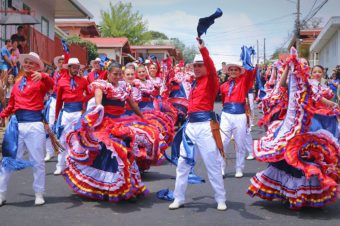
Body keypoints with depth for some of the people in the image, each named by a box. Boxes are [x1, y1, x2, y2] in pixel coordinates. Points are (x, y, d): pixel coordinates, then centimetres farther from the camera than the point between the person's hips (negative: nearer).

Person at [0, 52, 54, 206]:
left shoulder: (39, 82, 3)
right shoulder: (17, 84, 19)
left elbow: (51, 85, -21)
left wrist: (42, 76, -39)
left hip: (34, 124, -4)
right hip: (17, 124, 4)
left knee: (37, 161, 3)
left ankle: (39, 194, 15)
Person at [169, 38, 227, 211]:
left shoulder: (210, 80, -2)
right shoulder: (195, 83, 17)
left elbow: (211, 69, -23)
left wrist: (203, 49, -32)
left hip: (205, 126, -7)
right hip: (190, 125, 7)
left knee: (212, 164, -2)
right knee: (183, 163, 7)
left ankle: (221, 199, 9)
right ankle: (179, 198, 15)